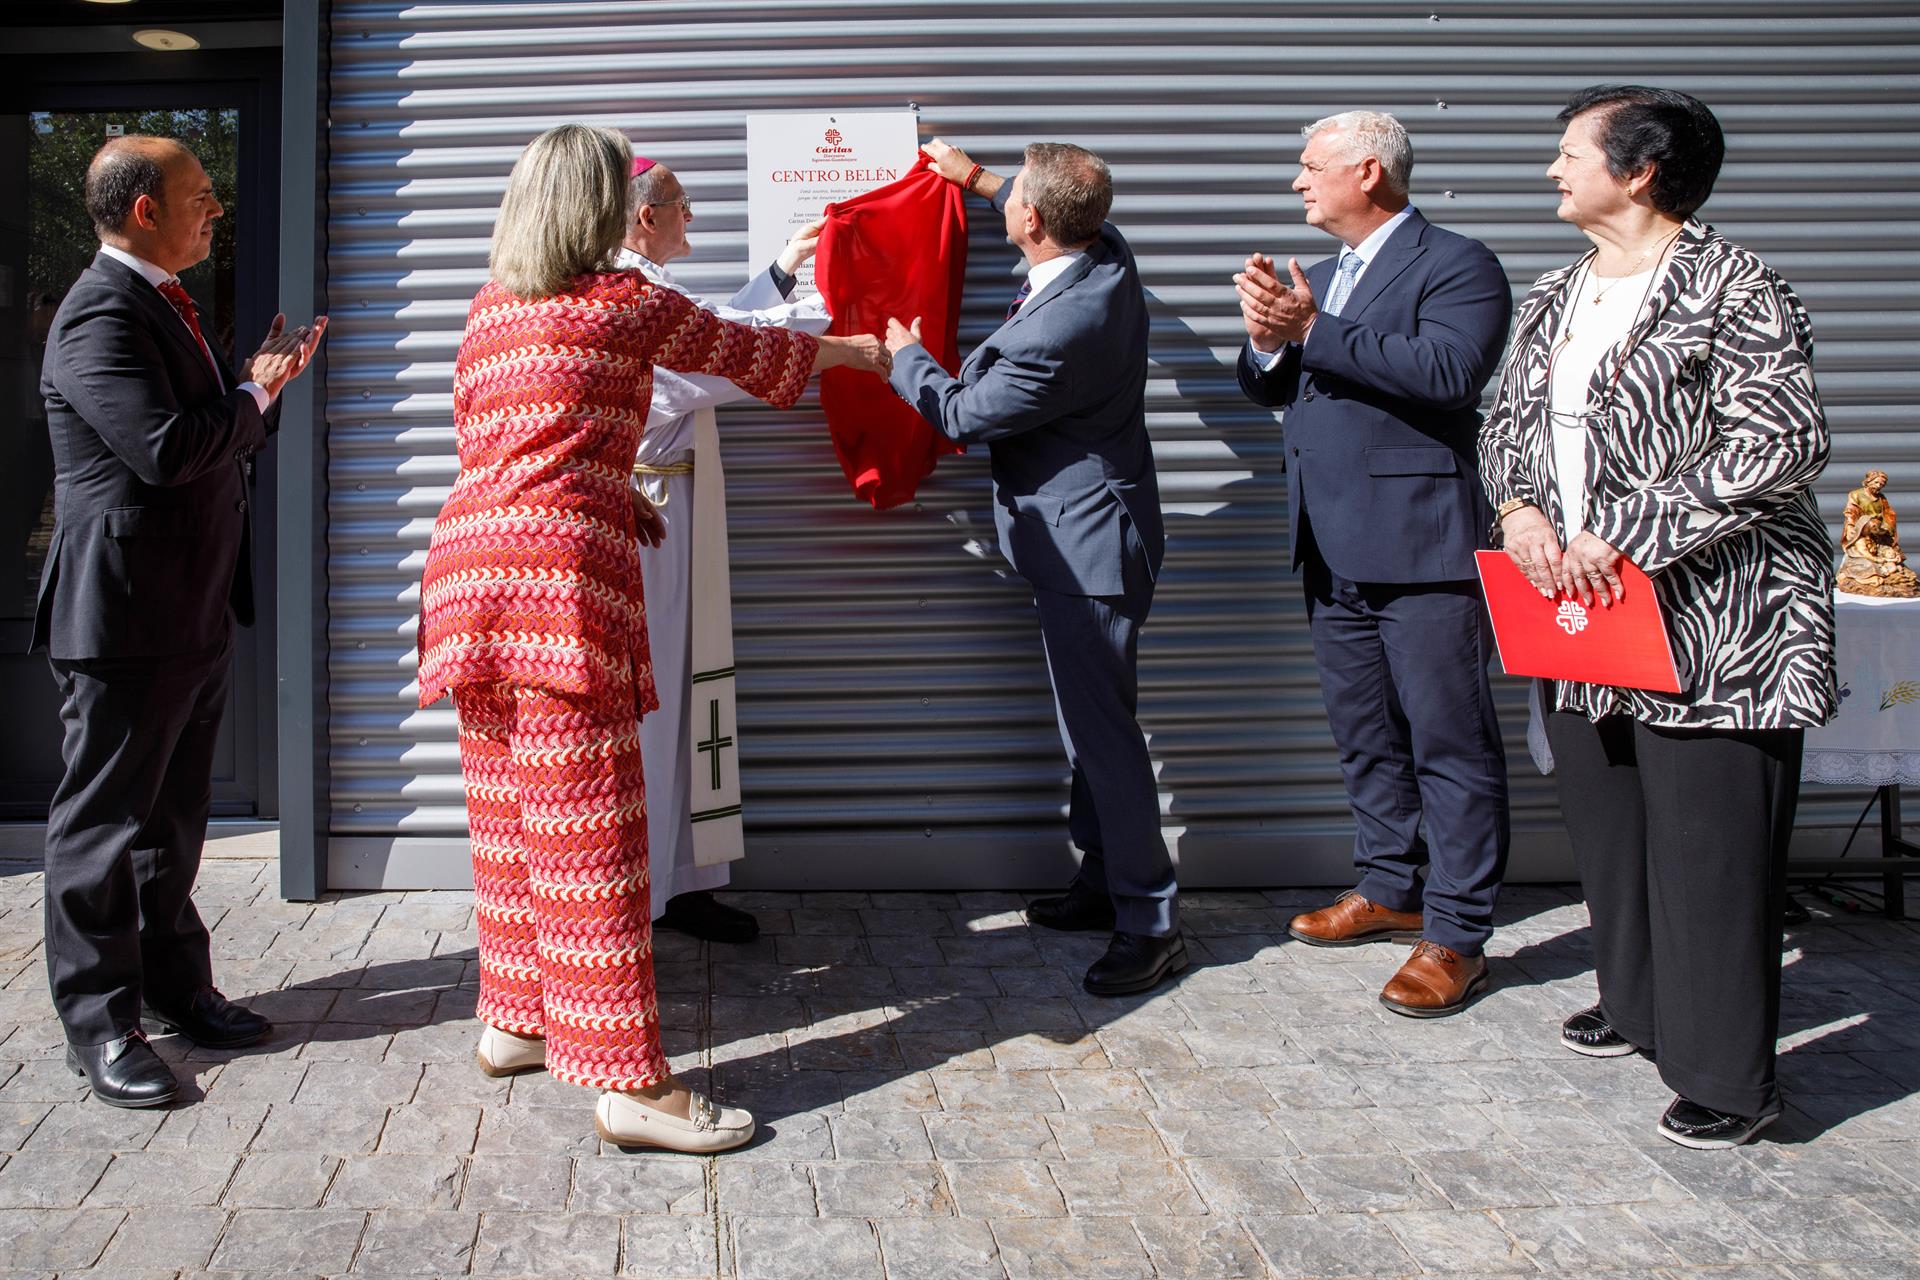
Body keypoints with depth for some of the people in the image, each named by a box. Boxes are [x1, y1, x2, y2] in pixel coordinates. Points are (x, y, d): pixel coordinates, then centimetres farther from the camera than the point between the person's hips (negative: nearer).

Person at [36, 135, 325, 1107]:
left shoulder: (164, 306, 16)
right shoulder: (101, 315, -16)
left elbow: (222, 443, 19)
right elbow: (165, 449, -28)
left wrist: (267, 386, 2)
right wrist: (252, 395, -13)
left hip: (197, 611, 10)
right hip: (126, 616, -10)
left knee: (174, 811, 18)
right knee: (104, 818, 2)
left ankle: (173, 980, 30)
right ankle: (99, 1022, 12)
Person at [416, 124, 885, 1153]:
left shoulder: (491, 307, 18)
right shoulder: (622, 304, -1)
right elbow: (742, 351, 11)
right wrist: (856, 347, 27)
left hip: (472, 561, 8)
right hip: (561, 572, -8)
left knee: (509, 816, 15)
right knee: (589, 830, -9)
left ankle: (515, 1020, 26)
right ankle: (627, 1076, -6)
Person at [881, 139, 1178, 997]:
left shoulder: (1055, 331, -29)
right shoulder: (1108, 256, -1)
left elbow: (963, 412, -13)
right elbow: (1077, 215, 27)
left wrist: (904, 355, 7)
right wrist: (977, 178, 33)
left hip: (1085, 548, -10)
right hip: (1089, 537, 10)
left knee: (1101, 728, -5)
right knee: (1092, 720, 17)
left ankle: (1150, 925, 3)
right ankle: (1104, 882, 30)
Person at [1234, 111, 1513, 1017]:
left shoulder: (1456, 265, -5)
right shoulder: (1318, 278, 20)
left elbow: (1447, 371, -22)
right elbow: (1264, 387, 16)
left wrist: (1312, 330, -20)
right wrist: (1269, 339, -7)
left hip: (1420, 548, -8)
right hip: (1333, 551, 9)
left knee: (1450, 745, -3)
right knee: (1364, 737, 17)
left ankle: (1455, 935, 4)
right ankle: (1390, 889, 31)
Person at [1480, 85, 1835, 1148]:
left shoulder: (1732, 289, -10)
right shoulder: (1556, 300, 13)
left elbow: (1784, 444, -18)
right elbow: (1506, 424, 16)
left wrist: (1622, 538, -21)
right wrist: (1521, 512, -6)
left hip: (1711, 620, -7)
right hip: (1583, 615, 8)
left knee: (1709, 849, -3)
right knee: (1607, 825, 16)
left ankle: (1730, 1078, 10)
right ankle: (1637, 1005, 36)